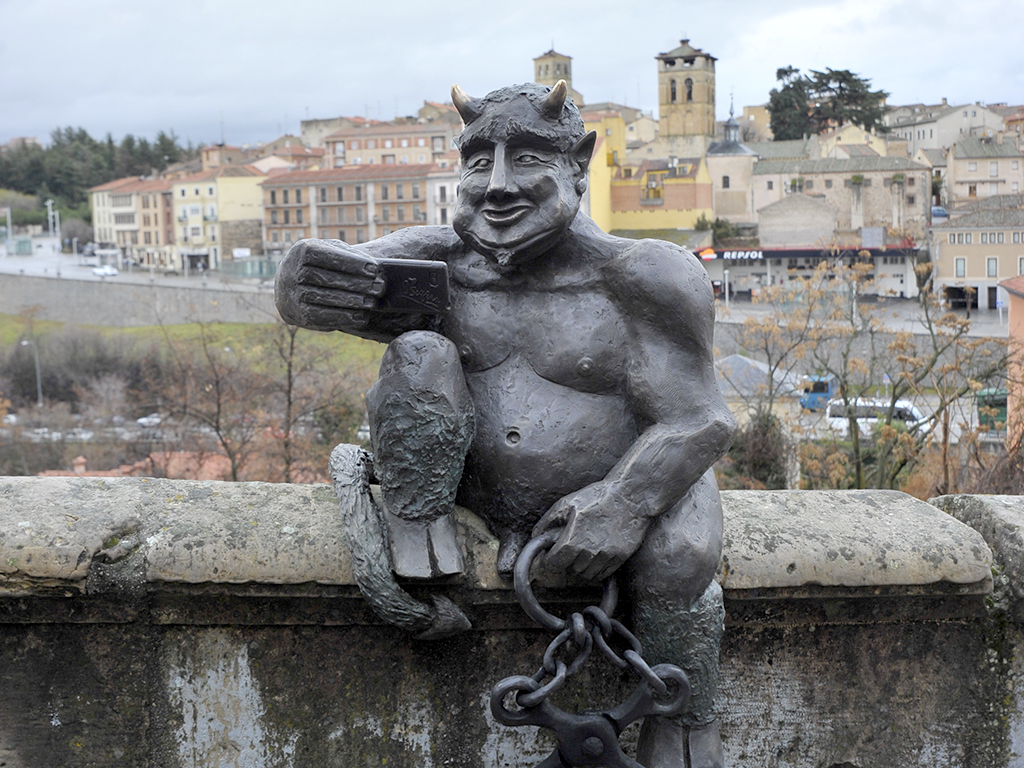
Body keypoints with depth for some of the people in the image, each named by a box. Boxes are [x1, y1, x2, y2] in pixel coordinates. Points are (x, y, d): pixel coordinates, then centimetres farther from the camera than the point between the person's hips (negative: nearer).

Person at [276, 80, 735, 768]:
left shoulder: (642, 276, -13)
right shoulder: (438, 262, -5)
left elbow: (696, 420, -17)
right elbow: (309, 287, -16)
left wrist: (624, 502, -34)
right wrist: (308, 283, -41)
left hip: (630, 484, -1)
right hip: (476, 497, 2)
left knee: (678, 555, -31)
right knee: (419, 353, -18)